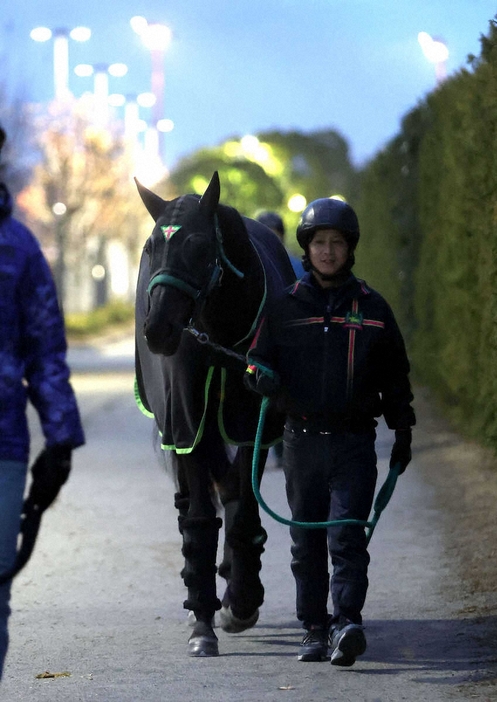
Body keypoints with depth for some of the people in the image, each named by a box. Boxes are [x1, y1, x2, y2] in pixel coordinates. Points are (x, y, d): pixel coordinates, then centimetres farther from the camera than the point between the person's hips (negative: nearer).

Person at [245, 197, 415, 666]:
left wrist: (402, 433, 10)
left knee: (346, 536, -12)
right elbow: (256, 359, 6)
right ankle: (314, 629, 13)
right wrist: (263, 377, -17)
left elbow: (395, 376, 12)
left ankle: (347, 622, -21)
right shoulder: (285, 307, 5)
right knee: (306, 541, 6)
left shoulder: (372, 308, 5)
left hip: (354, 440, -2)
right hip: (302, 438, 2)